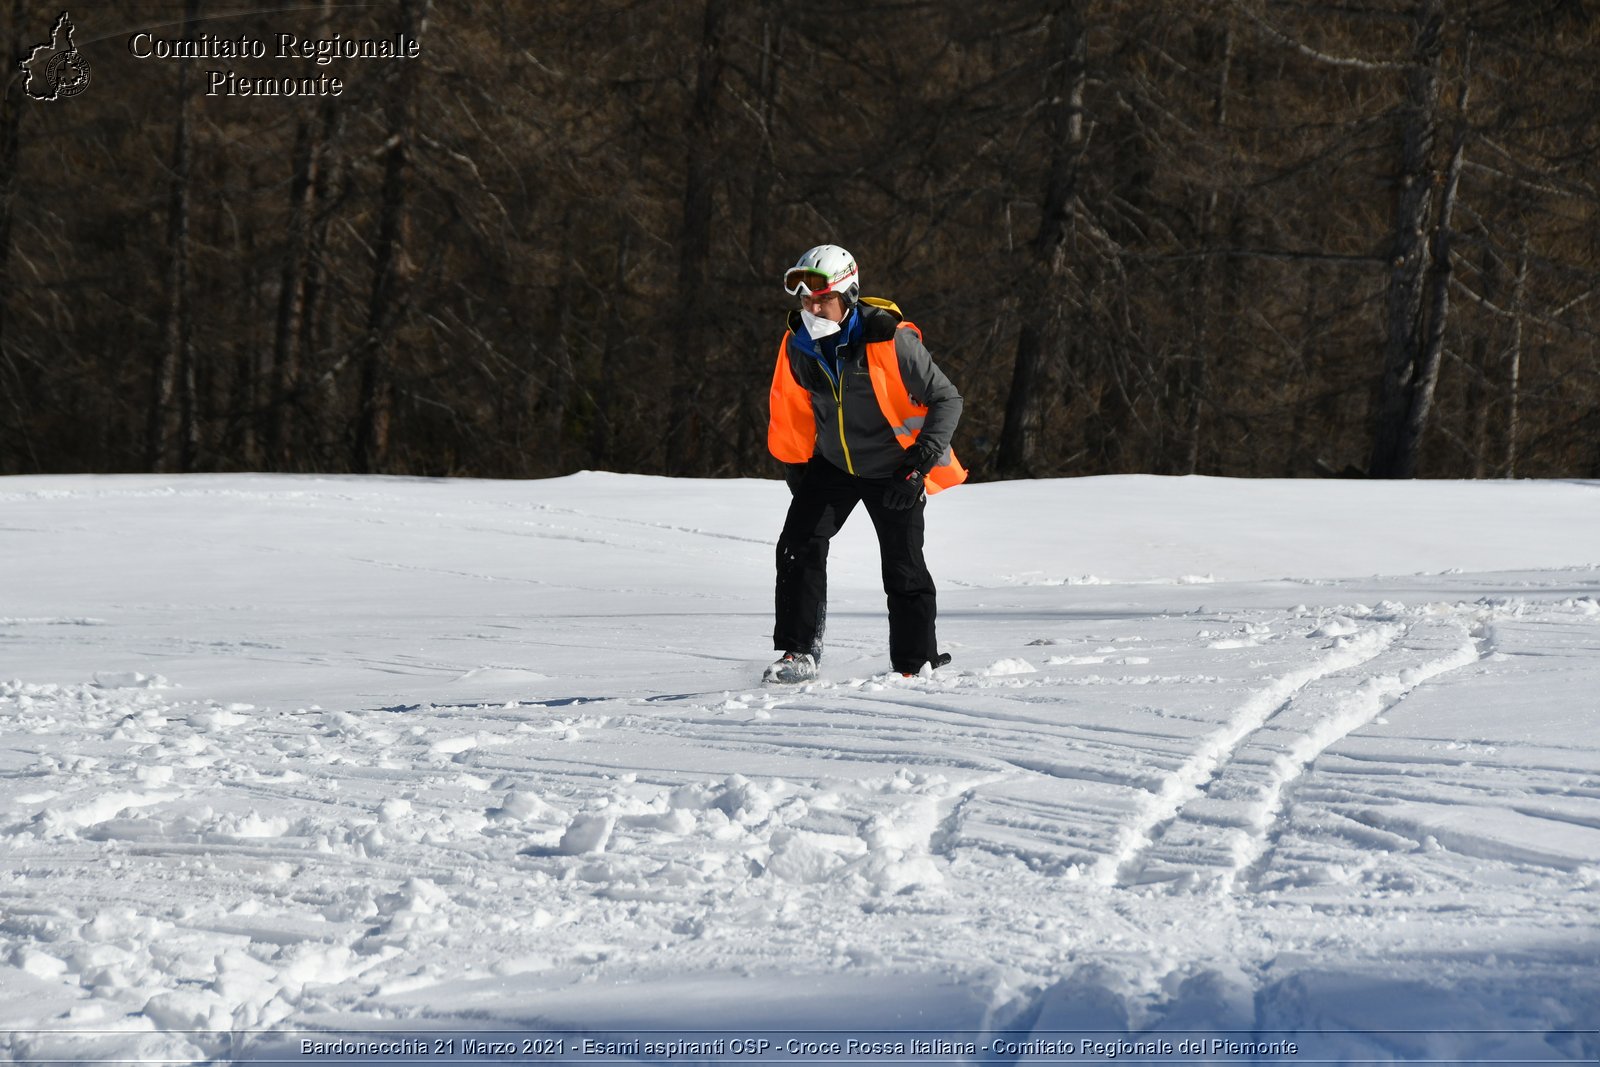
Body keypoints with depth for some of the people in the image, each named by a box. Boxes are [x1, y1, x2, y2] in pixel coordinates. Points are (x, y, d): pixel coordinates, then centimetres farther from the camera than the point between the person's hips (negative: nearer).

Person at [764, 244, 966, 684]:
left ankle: (916, 661, 14)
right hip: (832, 463, 4)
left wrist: (924, 455, -29)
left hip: (892, 469, -4)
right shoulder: (798, 346, -10)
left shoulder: (890, 342, -25)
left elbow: (946, 399, -19)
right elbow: (791, 413, 9)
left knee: (904, 568, -1)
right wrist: (795, 465, 14)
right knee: (798, 544, -11)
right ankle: (799, 653, -7)